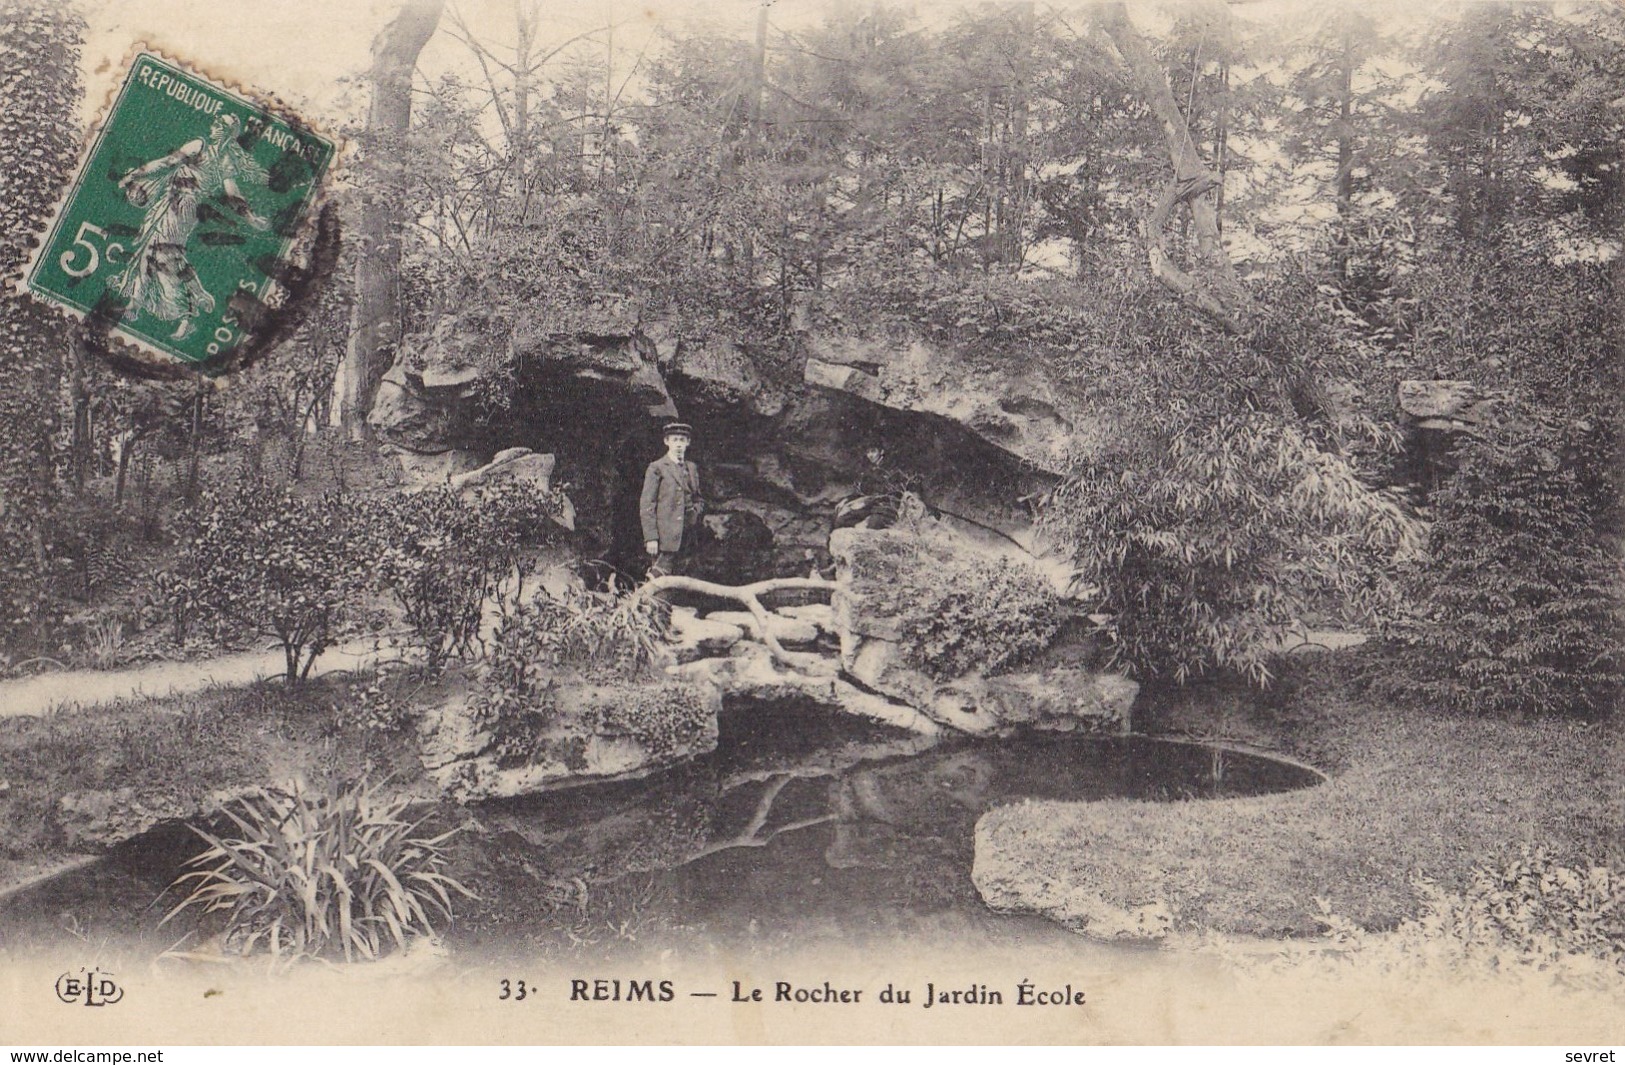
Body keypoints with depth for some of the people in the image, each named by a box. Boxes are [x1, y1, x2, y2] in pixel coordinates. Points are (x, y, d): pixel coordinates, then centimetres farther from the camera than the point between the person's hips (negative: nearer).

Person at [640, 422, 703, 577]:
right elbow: (646, 506, -6)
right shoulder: (656, 468, -2)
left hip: (688, 534, 6)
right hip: (666, 535, -6)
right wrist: (651, 538, -13)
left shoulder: (693, 468, 16)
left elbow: (698, 499, 27)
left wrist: (696, 510, 2)